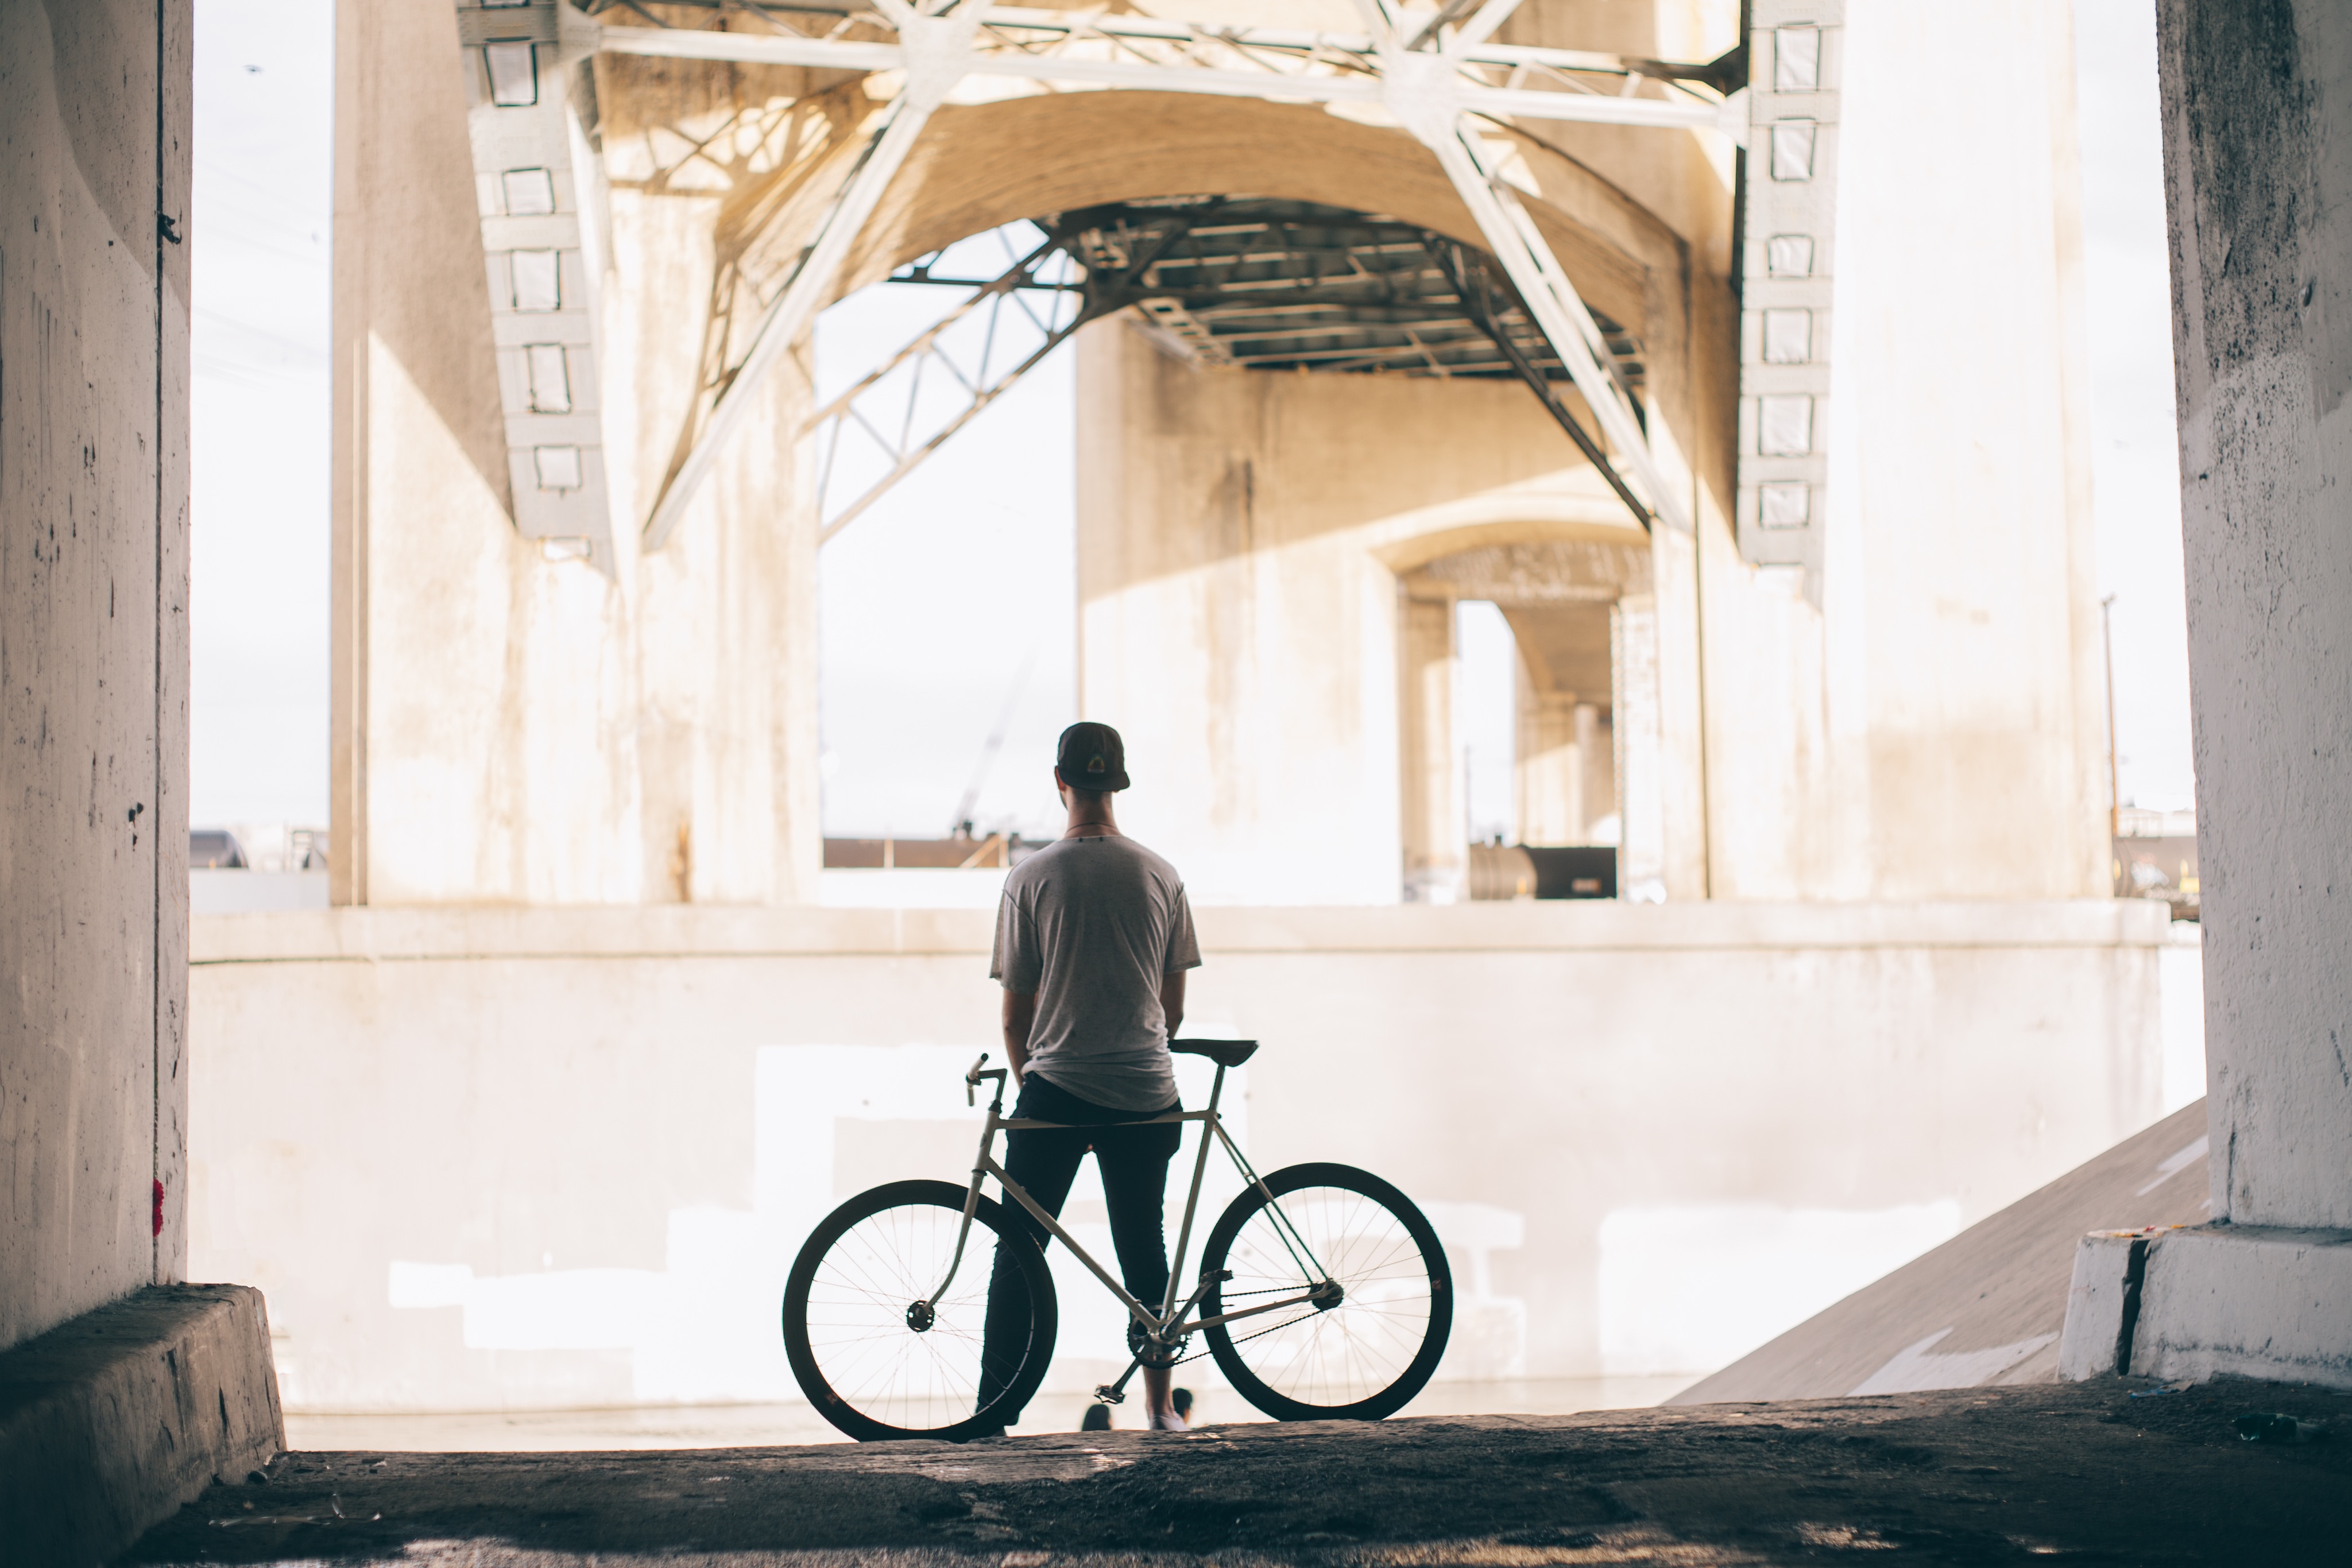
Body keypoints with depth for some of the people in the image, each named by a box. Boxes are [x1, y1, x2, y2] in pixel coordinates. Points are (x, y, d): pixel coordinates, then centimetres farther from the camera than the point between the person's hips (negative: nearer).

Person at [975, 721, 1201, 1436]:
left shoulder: (1032, 878, -4)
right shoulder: (1161, 876, 3)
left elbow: (1016, 1015, 0)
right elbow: (1174, 1007, 9)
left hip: (1056, 1089, -2)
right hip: (1147, 1096, 2)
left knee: (1018, 1254, 6)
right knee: (1145, 1250, 12)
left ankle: (995, 1411, 4)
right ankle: (1159, 1404, 14)